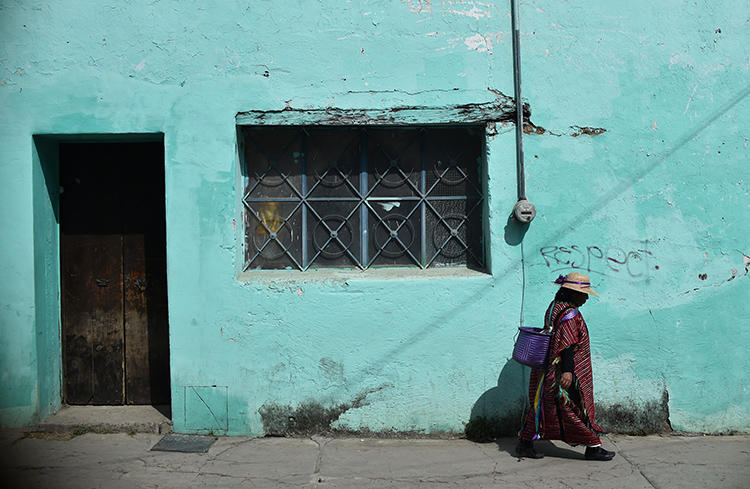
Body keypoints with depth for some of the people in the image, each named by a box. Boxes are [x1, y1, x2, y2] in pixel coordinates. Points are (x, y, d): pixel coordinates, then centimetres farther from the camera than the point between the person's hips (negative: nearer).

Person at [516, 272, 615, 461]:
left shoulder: (555, 307, 13)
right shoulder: (569, 314, -17)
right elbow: (568, 345, -24)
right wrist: (568, 371, -29)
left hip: (547, 369, 10)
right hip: (562, 370, -10)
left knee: (541, 406, 12)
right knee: (577, 408, -1)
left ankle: (525, 444, 16)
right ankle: (593, 447, 8)